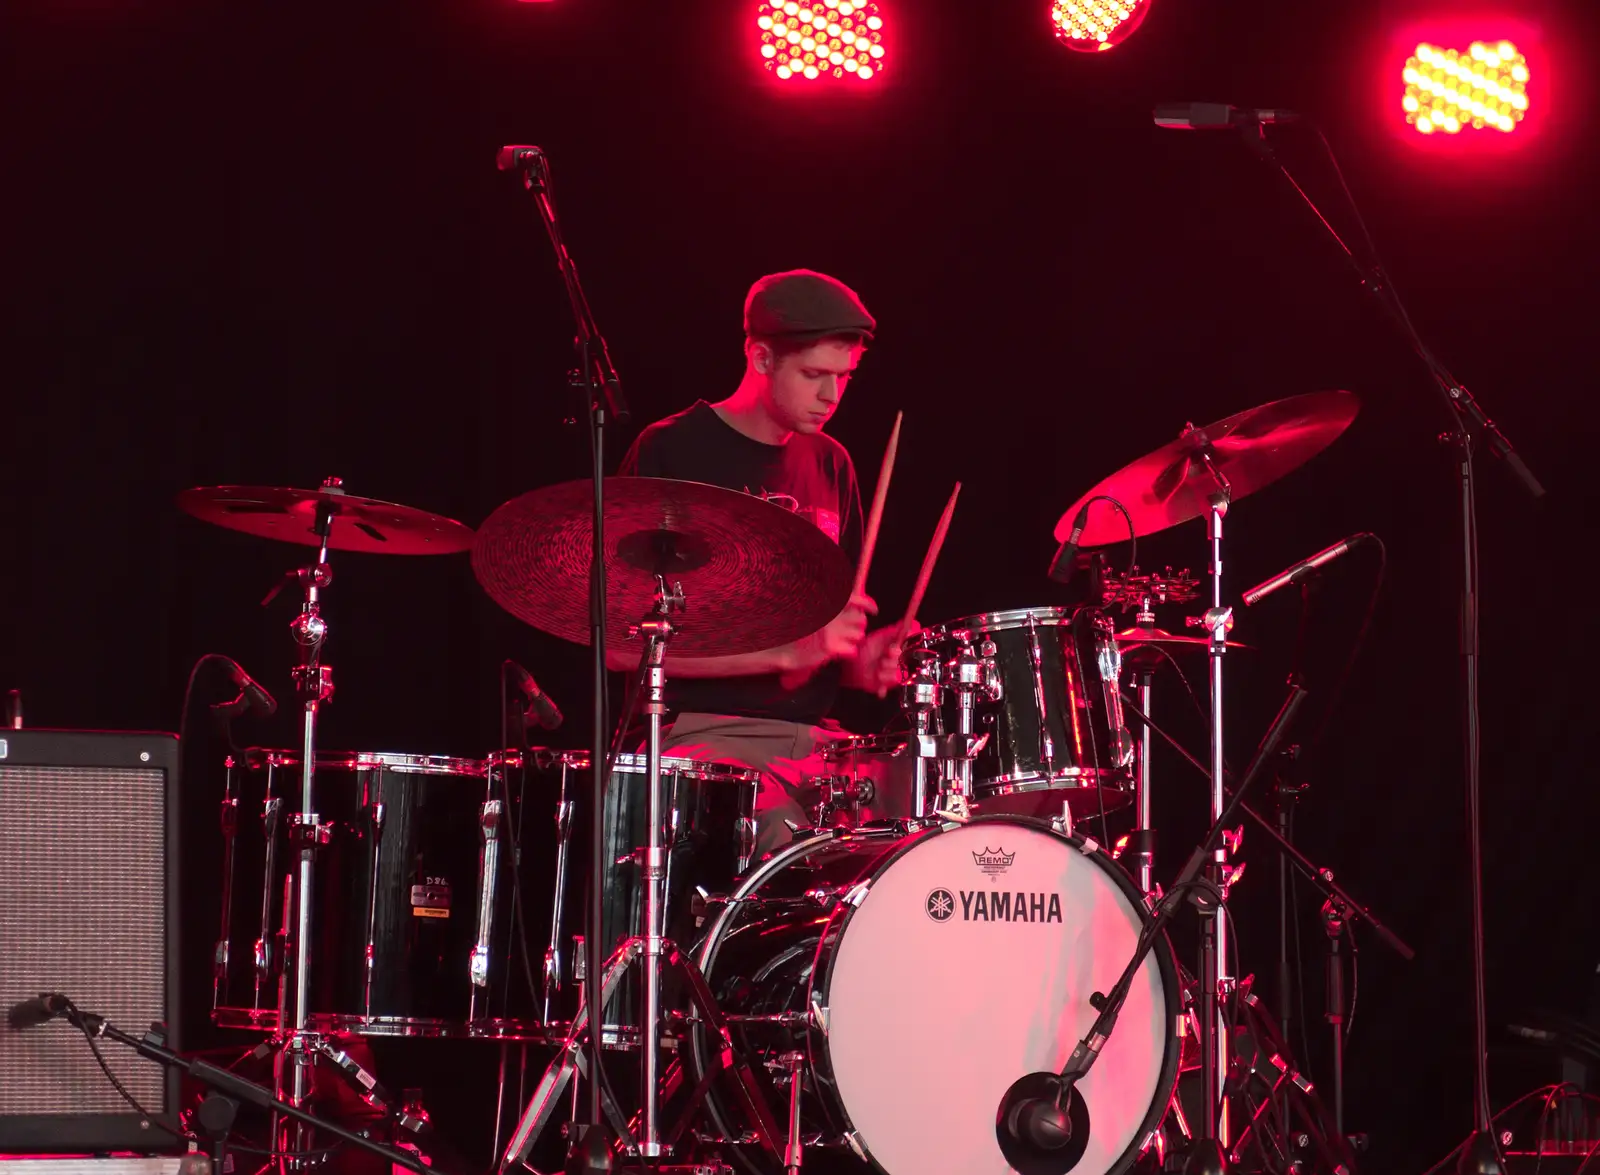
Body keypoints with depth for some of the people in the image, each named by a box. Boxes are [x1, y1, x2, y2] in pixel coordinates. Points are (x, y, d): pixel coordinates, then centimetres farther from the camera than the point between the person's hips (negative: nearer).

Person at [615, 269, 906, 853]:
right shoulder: (671, 454, -4)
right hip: (701, 734, -6)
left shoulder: (829, 466, 16)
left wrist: (861, 661, 0)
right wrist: (790, 650, -17)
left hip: (814, 738, 6)